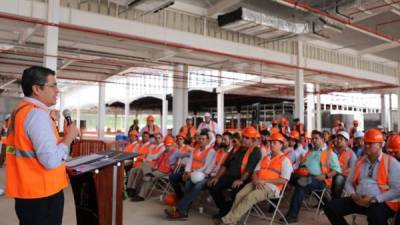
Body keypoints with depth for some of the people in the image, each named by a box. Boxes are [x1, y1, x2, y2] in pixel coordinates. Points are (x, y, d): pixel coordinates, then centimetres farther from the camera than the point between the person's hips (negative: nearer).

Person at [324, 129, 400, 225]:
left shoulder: (391, 162, -2)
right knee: (331, 207, -12)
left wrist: (374, 199, -16)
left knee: (375, 216, -40)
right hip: (359, 200, 6)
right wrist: (353, 195, -4)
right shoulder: (359, 162, 14)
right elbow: (349, 182, 18)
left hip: (382, 202, -5)